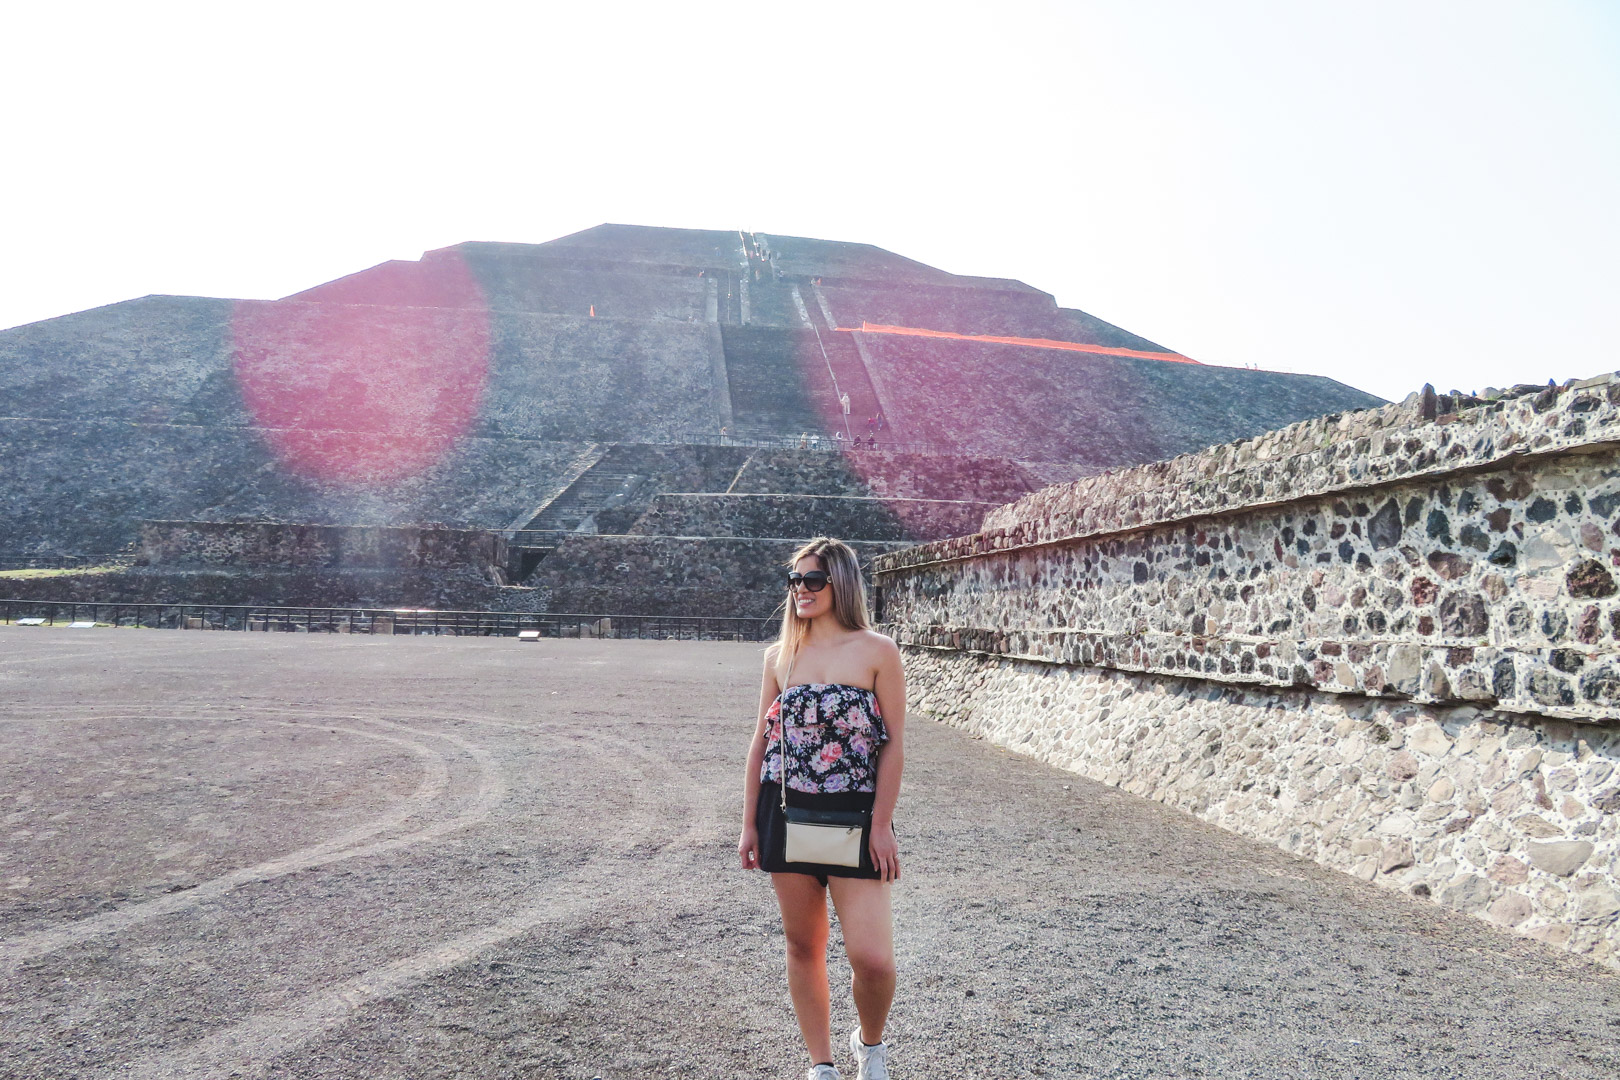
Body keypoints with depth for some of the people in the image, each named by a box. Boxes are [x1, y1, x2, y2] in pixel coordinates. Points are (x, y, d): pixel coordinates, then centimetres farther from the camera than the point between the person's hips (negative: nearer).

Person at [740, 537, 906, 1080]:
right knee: (803, 946, 11)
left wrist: (881, 825, -9)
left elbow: (893, 743, -5)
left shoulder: (877, 652, -4)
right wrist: (749, 824, 7)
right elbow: (762, 741, 9)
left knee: (872, 958, -10)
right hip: (786, 813, 4)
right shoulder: (780, 655, 6)